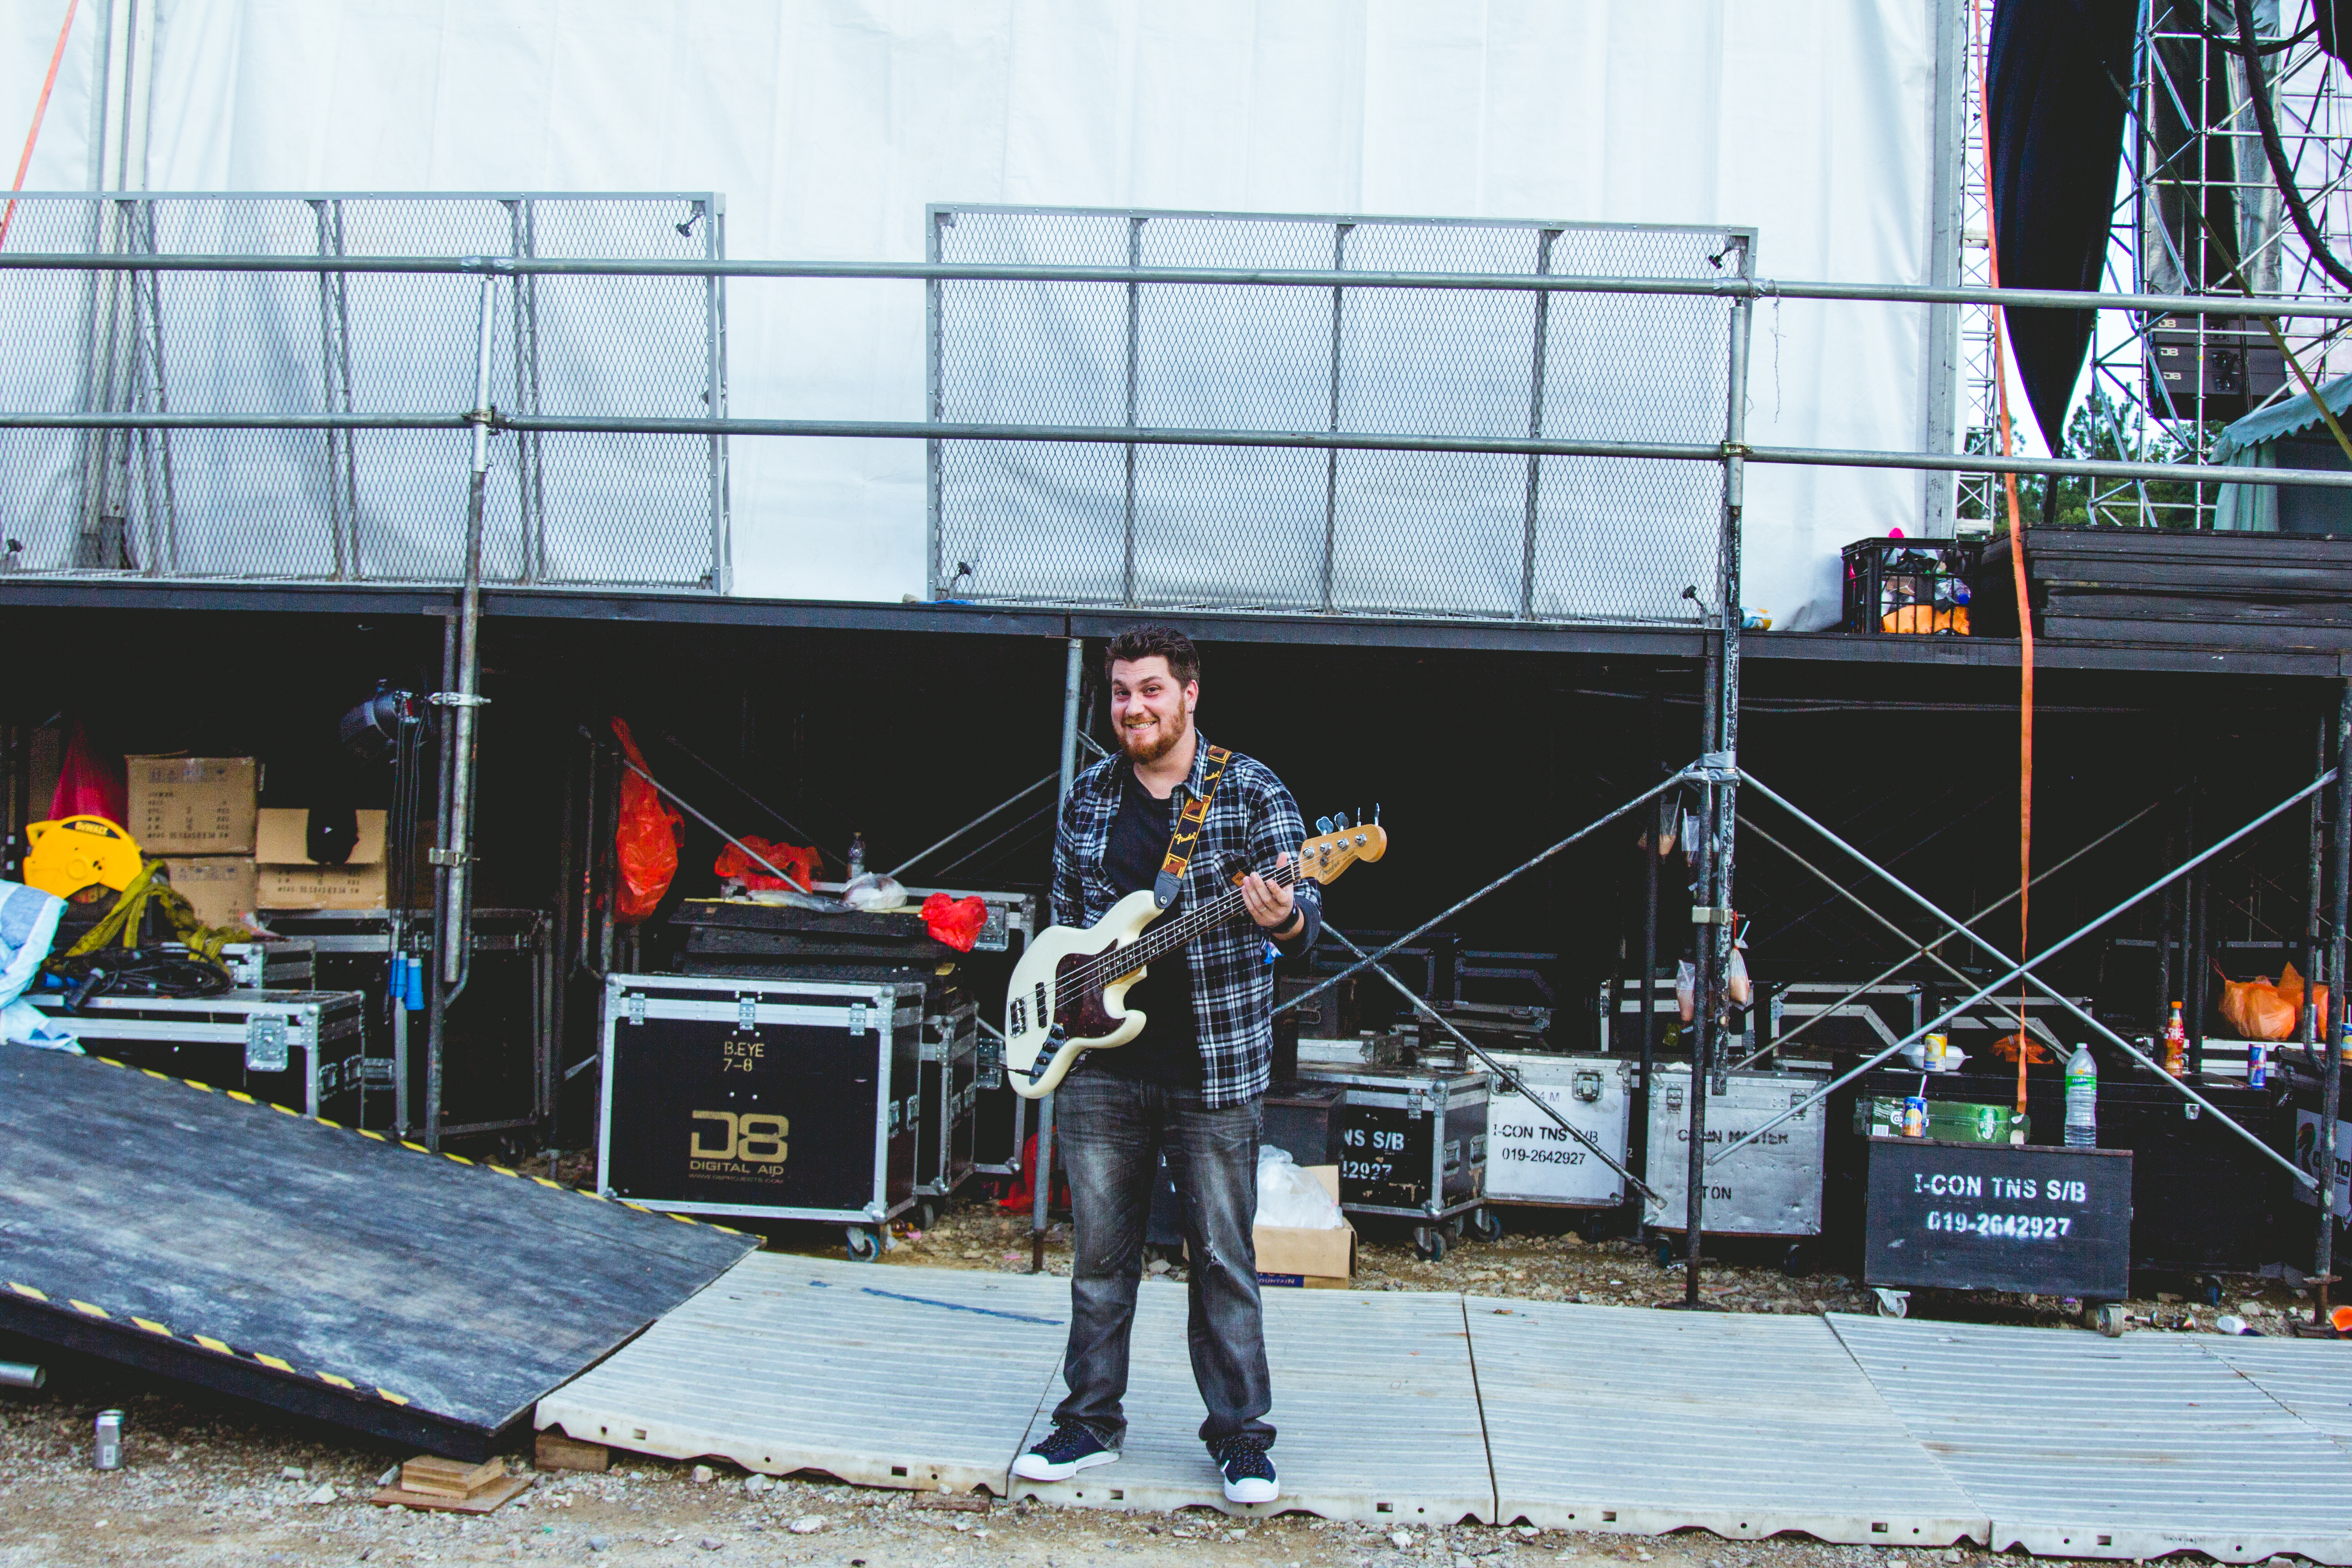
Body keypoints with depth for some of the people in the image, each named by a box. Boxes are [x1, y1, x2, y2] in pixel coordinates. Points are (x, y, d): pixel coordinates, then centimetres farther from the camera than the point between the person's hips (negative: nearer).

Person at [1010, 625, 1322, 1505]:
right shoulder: (1088, 799, 9)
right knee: (1099, 1255, 10)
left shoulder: (1251, 792, -4)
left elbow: (1303, 917, -10)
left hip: (1214, 1068, -4)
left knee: (1224, 1258, 4)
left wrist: (1283, 919, -32)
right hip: (1100, 1065, 4)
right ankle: (1093, 1421, 24)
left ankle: (1240, 1434, 17)